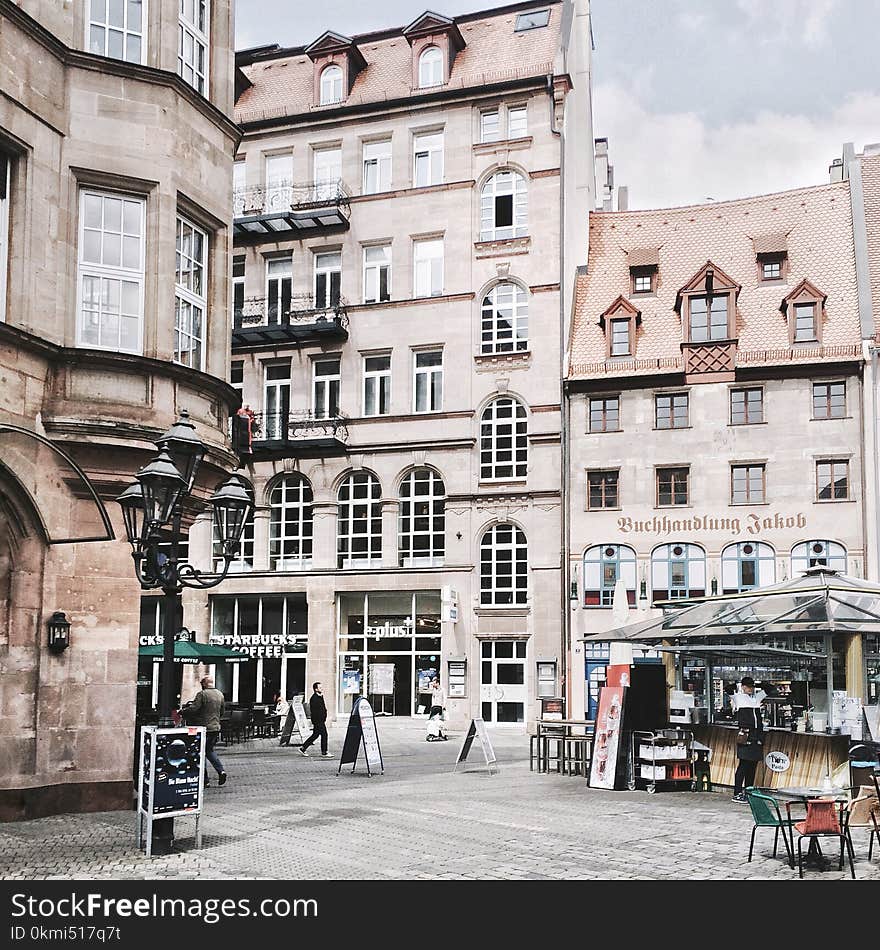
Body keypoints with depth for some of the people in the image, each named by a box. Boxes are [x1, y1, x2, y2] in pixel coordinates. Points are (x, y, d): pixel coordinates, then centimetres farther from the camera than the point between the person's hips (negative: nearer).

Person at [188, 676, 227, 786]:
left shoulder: (202, 694, -13)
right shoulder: (220, 694, 9)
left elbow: (193, 708, -20)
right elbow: (222, 711, 16)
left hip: (204, 728, -6)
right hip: (216, 727, 6)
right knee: (209, 750, 21)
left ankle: (205, 780, 5)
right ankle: (221, 770, 2)